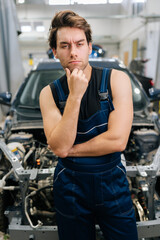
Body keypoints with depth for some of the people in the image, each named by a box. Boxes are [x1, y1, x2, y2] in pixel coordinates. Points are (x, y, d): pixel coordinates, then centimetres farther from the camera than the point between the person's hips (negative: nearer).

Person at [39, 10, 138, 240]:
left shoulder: (116, 80, -13)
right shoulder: (49, 93, -8)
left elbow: (118, 140, -20)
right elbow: (59, 147, -19)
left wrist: (70, 149, -13)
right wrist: (74, 96, -26)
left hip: (113, 182, 0)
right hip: (70, 187, 1)